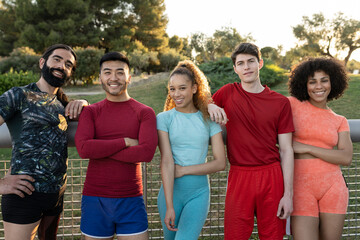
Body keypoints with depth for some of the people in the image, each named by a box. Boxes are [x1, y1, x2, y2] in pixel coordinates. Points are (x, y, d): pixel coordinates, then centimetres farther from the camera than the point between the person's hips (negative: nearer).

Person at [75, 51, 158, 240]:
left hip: (131, 202, -1)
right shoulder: (90, 111, 4)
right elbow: (83, 149, -13)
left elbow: (147, 152, -15)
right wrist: (125, 142, -12)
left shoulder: (145, 112, 1)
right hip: (95, 200, 1)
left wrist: (100, 149, -12)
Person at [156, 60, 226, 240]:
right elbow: (166, 162, -12)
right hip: (170, 193, 0)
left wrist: (183, 170, -12)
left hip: (199, 193, 0)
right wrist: (169, 206, -17)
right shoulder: (164, 118, -2)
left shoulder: (208, 119, 2)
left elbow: (220, 163, -4)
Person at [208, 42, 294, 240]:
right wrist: (211, 106, -7)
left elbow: (286, 150, 2)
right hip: (239, 177, 0)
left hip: (272, 177, 0)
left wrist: (288, 194, -3)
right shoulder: (228, 93, 5)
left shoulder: (281, 103, 3)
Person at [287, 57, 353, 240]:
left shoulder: (340, 122, 8)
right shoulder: (292, 104, 1)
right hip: (301, 186, -3)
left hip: (332, 187, 3)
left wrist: (306, 148, -14)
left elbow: (346, 158, -6)